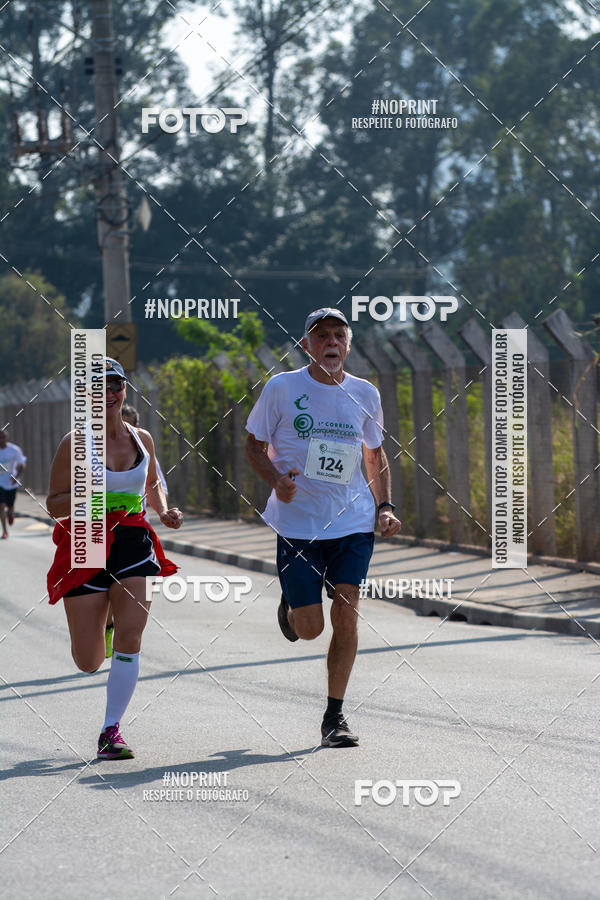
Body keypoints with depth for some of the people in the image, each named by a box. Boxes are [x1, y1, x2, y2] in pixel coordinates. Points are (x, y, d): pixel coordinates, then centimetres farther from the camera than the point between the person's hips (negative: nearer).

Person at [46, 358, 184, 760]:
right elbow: (53, 503, -6)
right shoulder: (75, 443, -6)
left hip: (134, 544, 2)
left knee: (130, 639, -14)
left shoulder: (142, 439, 6)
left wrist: (165, 512, 5)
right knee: (88, 663, 2)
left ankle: (111, 731, -3)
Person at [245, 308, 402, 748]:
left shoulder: (365, 393, 6)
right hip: (298, 524, -2)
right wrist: (276, 479, -16)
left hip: (353, 521, 2)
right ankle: (291, 607, 36)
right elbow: (255, 444, 4)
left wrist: (385, 506, 5)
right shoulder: (281, 388, -4)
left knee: (346, 615, -9)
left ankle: (335, 715, 4)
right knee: (309, 628, -3)